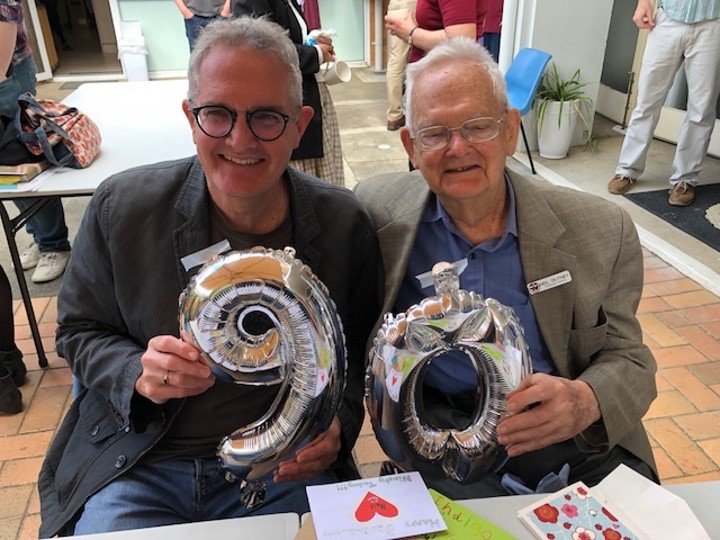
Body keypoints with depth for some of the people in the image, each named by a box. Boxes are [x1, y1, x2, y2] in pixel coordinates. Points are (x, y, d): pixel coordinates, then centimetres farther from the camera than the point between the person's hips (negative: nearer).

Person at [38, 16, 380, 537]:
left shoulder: (346, 224, -7)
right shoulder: (121, 206, -8)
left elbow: (358, 352, 5)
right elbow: (79, 331, 5)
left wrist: (338, 423, -13)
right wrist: (138, 375, -15)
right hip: (138, 467, 1)